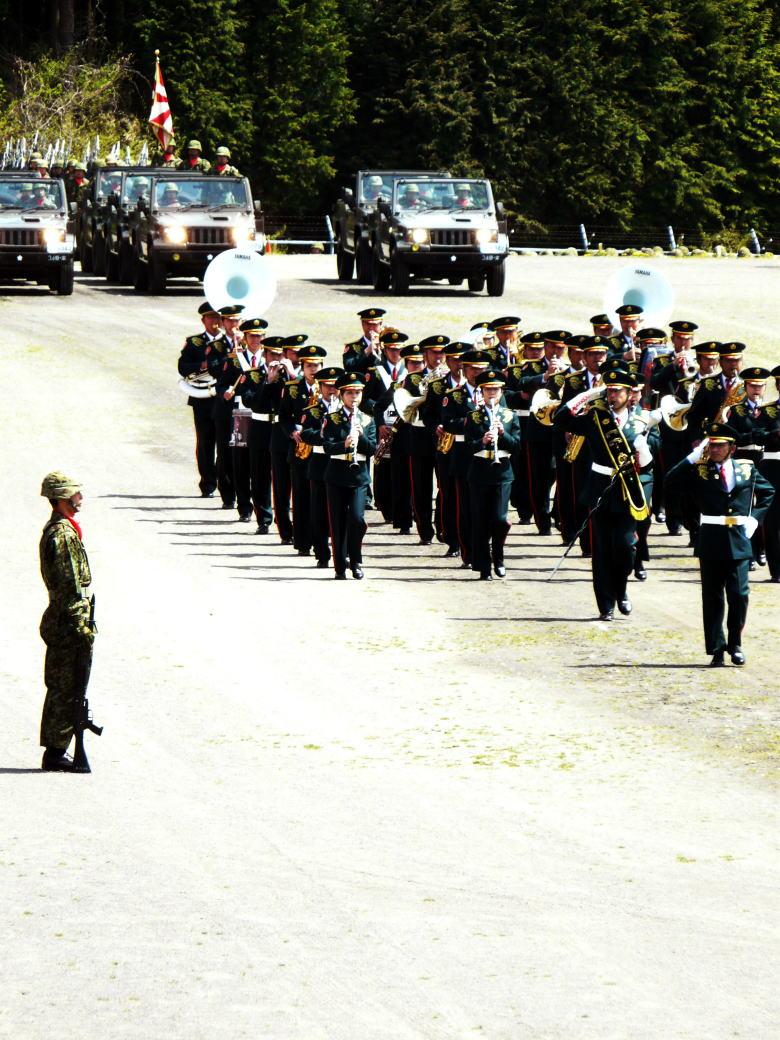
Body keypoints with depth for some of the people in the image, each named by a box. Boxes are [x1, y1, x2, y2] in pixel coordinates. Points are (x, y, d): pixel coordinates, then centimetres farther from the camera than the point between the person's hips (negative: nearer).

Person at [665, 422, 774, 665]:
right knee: (713, 598, 3)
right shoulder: (698, 470, 2)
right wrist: (694, 457, -14)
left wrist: (755, 517, 10)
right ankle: (717, 649, 7)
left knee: (739, 595, -3)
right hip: (711, 541, -1)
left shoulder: (746, 469, 8)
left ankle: (735, 644, 12)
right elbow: (670, 481, -12)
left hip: (739, 540, 1)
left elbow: (767, 492, 23)